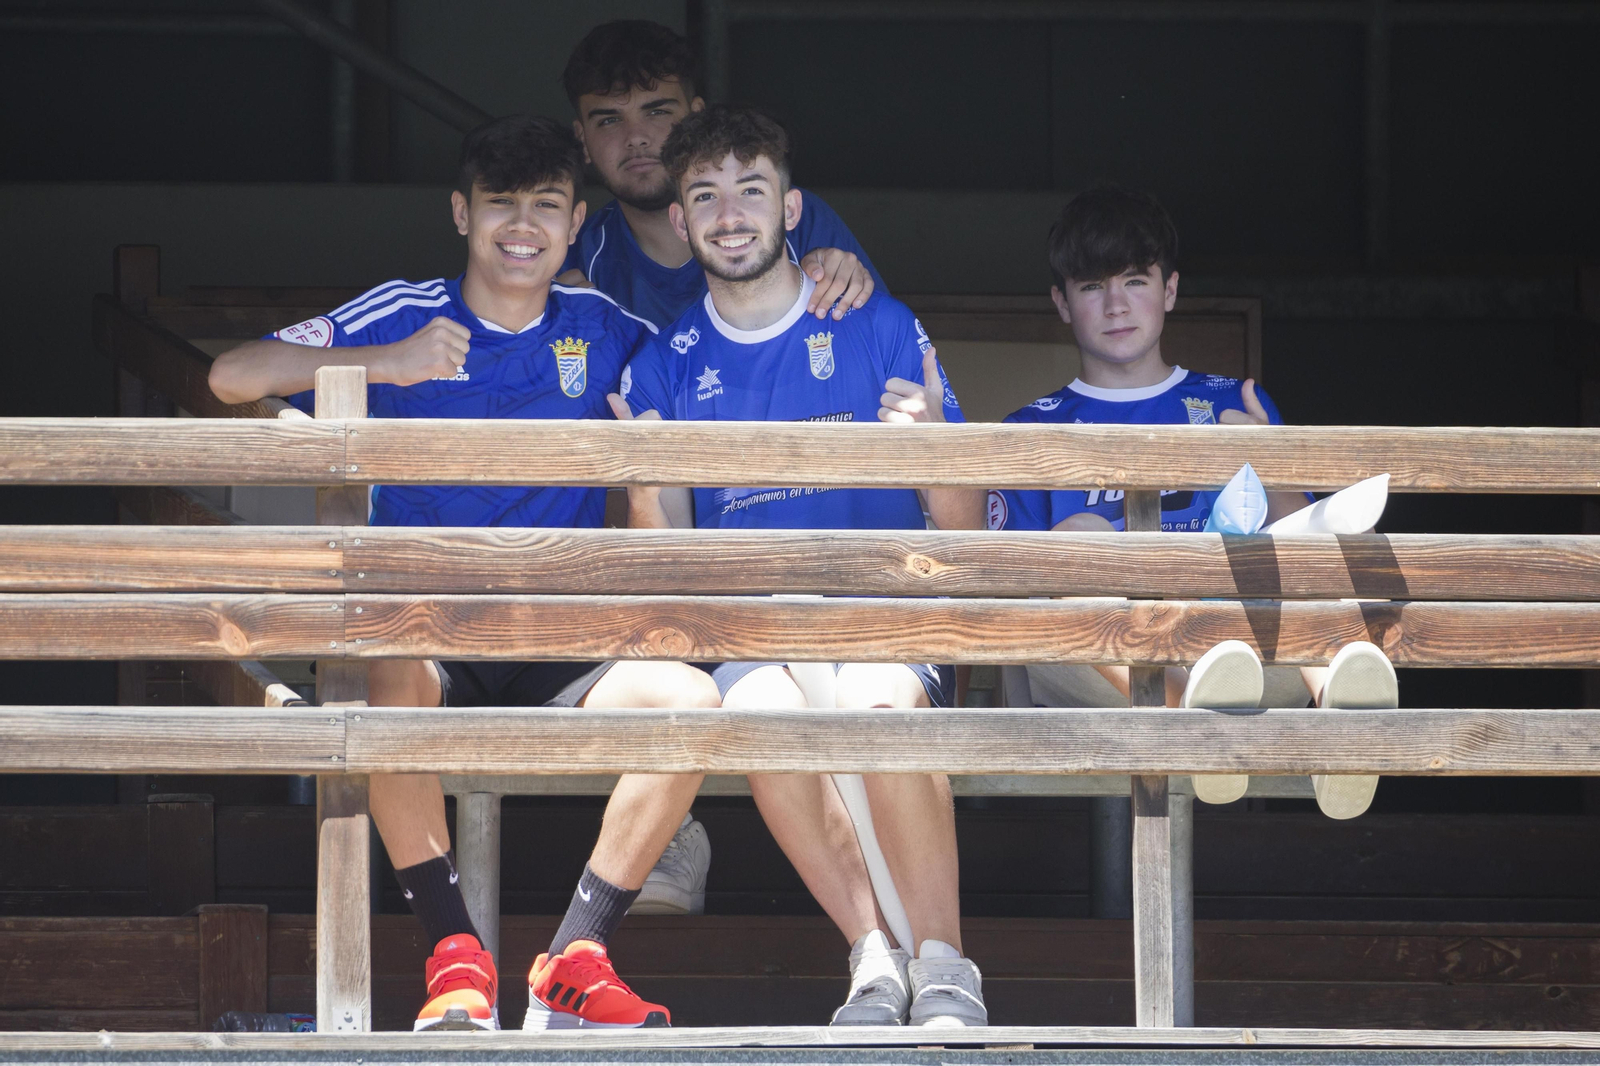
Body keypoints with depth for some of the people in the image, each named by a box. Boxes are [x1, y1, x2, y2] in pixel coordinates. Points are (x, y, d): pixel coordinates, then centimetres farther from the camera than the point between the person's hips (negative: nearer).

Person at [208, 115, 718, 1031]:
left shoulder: (601, 330, 10)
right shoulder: (405, 317, 3)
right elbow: (232, 377, -8)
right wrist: (389, 363, -19)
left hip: (558, 662, 2)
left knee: (691, 698, -26)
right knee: (386, 678, -38)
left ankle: (576, 961, -19)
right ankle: (456, 957, -28)